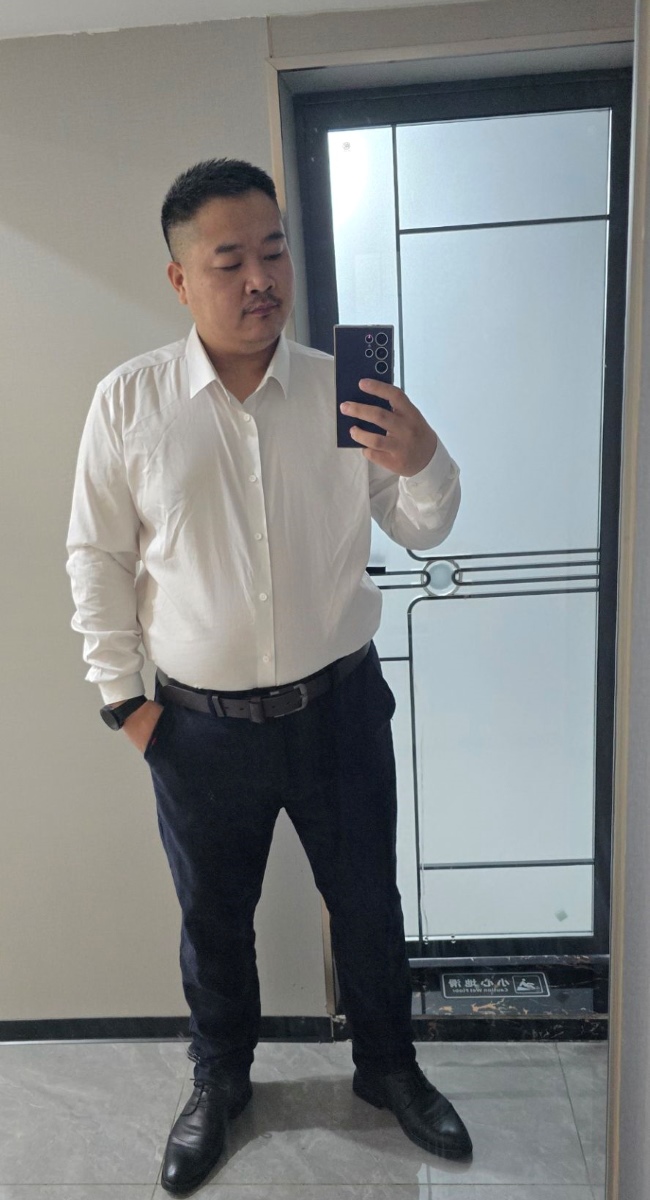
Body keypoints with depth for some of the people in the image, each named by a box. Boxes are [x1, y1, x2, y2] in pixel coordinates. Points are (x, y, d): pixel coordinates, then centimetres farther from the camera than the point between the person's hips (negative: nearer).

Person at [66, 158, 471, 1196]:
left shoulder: (344, 389, -5)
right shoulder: (129, 401, -7)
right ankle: (220, 1082, 48)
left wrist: (422, 464, -22)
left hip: (339, 704, 1)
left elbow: (423, 530, 0)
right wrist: (121, 694, -1)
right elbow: (97, 554, 0)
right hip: (200, 723, 0)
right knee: (214, 916, 19)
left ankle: (388, 1068, 47)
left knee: (367, 901, 17)